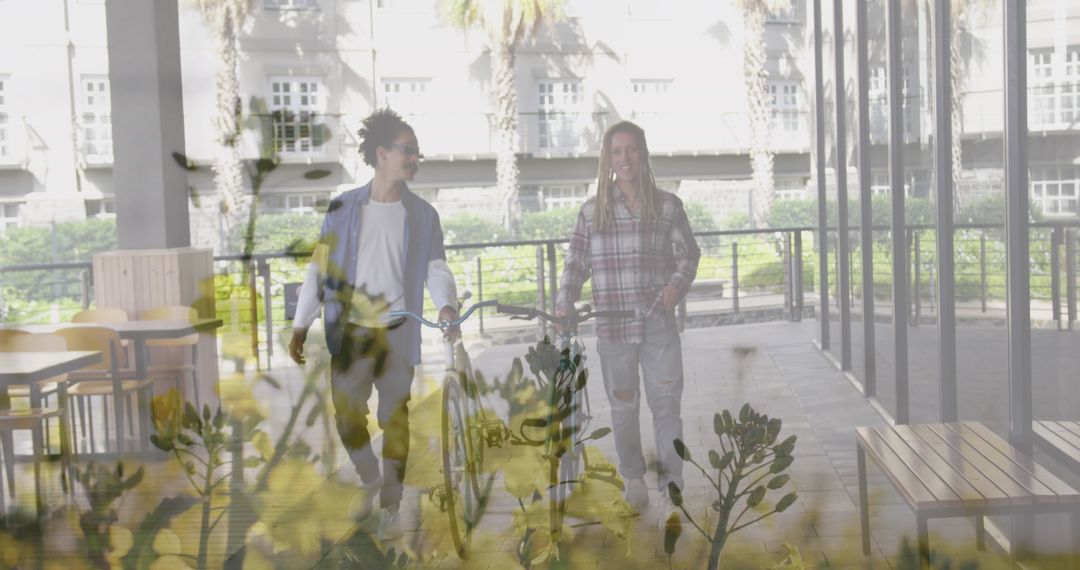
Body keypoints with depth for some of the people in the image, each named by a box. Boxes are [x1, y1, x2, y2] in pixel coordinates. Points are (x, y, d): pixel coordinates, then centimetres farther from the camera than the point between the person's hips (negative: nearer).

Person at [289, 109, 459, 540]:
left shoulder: (422, 215, 3)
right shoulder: (344, 209, 2)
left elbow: (436, 268, -1)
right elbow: (319, 268, 4)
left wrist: (446, 305, -22)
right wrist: (301, 326, 2)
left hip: (398, 332, 0)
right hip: (350, 331, 1)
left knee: (394, 419, 3)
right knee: (347, 415, 7)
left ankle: (391, 508, 18)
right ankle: (369, 480, 35)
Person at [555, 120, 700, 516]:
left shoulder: (668, 206, 4)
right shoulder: (592, 210, 5)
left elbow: (689, 253, 9)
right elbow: (576, 263, 8)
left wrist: (677, 283, -10)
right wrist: (564, 303, -5)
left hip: (658, 322, -1)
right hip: (613, 325, 1)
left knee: (667, 403, -2)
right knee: (623, 408, 10)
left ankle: (672, 486, 8)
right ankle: (634, 483, 25)